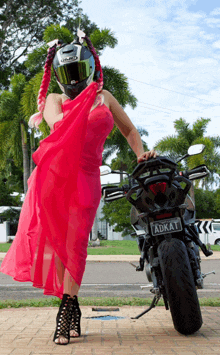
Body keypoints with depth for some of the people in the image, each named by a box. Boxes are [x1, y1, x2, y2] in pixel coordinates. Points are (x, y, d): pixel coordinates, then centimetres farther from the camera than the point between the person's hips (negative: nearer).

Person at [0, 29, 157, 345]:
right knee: (57, 242, 0)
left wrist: (140, 154, 10)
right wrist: (85, 105, -14)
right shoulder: (54, 100, 14)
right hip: (53, 174, 1)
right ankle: (72, 307, 14)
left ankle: (64, 313, -8)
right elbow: (57, 124, -8)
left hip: (86, 177, 0)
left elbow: (130, 130, 26)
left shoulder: (104, 97, 19)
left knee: (75, 243, -12)